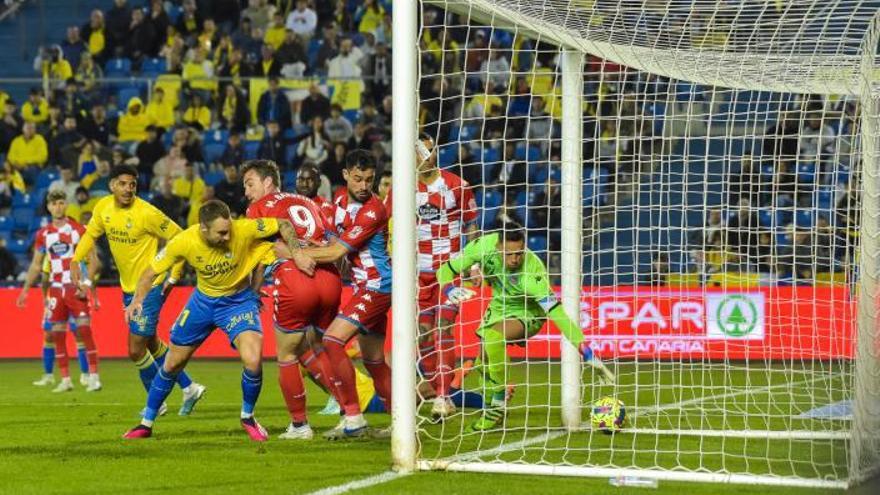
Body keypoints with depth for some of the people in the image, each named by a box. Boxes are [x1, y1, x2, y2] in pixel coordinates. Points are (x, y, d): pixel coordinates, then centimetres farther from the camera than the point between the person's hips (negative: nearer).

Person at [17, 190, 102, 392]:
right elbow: (36, 265, 16)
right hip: (56, 290, 4)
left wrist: (88, 284, -11)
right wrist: (25, 289, 11)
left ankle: (94, 377, -9)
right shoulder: (43, 234, 9)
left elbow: (93, 260, -1)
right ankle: (65, 380, 8)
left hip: (76, 288, -4)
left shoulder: (79, 230, -1)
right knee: (58, 335, 2)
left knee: (85, 331, -11)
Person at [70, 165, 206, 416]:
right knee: (151, 344, 19)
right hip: (128, 287, 8)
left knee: (136, 350, -7)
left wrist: (173, 276, -14)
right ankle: (188, 388, 33)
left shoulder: (146, 213, -21)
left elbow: (179, 238, -15)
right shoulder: (103, 207, -2)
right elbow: (91, 234, 14)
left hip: (150, 287, -7)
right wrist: (75, 261, 0)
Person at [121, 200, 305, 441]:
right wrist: (137, 299, -28)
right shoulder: (184, 242, -24)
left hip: (239, 301, -2)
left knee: (253, 361, -23)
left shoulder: (243, 230, -30)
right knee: (172, 364, 11)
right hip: (203, 300, 2)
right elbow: (151, 271, -12)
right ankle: (146, 423, 32)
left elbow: (284, 225, -16)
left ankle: (248, 417, 5)